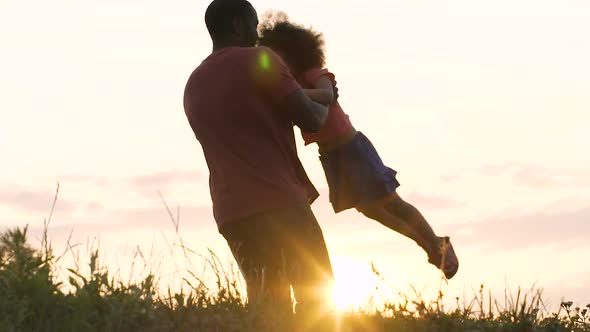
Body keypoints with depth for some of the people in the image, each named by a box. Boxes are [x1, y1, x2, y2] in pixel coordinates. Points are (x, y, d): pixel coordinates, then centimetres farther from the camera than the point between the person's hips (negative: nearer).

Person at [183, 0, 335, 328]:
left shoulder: (193, 86, 21)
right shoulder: (259, 60, -2)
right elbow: (310, 119, -7)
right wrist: (324, 101, 15)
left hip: (232, 213, 7)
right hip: (278, 201, -7)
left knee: (268, 305, 6)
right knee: (316, 291, -2)